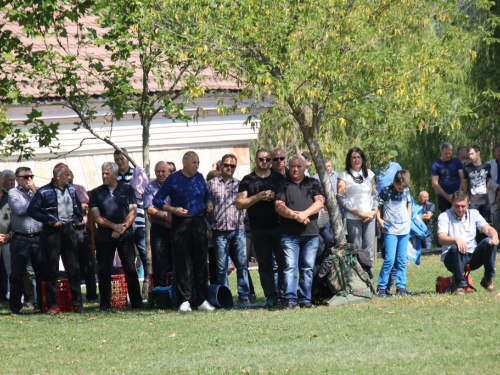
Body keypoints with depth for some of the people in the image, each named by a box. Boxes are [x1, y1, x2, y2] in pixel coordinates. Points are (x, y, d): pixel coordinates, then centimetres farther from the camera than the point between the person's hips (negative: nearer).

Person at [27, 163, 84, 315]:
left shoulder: (71, 190, 10)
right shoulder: (44, 192, -7)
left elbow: (77, 207, 23)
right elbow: (31, 210, -8)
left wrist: (77, 219, 4)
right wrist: (49, 220, -13)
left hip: (69, 229, 5)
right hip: (52, 232, -4)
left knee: (73, 268, 4)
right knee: (52, 270, -1)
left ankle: (77, 303, 9)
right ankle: (51, 305, 3)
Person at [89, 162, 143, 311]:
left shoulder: (127, 190, 8)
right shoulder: (96, 193, 8)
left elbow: (133, 211, 2)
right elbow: (96, 217, 0)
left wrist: (122, 229, -11)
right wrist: (114, 226, -12)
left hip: (125, 236, -1)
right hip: (104, 236, 1)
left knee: (130, 269, -2)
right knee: (104, 271, 0)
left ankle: (137, 303, 0)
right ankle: (105, 304, 4)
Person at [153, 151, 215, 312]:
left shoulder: (199, 178, 12)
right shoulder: (173, 179, -2)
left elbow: (207, 195, 28)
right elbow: (157, 200, -1)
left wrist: (209, 204, 5)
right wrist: (174, 210, -14)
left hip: (199, 222, 4)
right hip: (181, 224, -4)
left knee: (201, 262, 4)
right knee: (183, 263, -4)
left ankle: (202, 300, 8)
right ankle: (184, 301, -2)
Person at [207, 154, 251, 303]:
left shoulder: (239, 184, 12)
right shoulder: (211, 184, 5)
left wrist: (241, 220, 6)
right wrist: (207, 228, 2)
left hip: (238, 230, 2)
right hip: (220, 231, -2)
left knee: (242, 264, -2)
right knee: (221, 267, 1)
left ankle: (244, 296, 3)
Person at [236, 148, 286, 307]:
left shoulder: (279, 178, 10)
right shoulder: (248, 180, 7)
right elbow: (239, 204, 0)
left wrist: (275, 196, -9)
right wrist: (258, 197, -12)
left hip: (278, 227, 0)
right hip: (258, 229, 0)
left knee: (283, 262, -3)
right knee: (265, 264, 3)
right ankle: (271, 296, 5)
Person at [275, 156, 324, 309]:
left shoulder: (313, 183, 14)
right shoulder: (284, 185, 11)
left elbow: (320, 202, 2)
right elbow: (279, 206, 0)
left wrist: (305, 213, -14)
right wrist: (295, 215, -15)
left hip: (310, 233, 1)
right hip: (290, 234, -1)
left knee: (308, 268, 2)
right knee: (290, 266, -10)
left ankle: (305, 299, 7)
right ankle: (290, 299, -14)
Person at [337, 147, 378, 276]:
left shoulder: (369, 174, 13)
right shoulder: (344, 176, 0)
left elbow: (375, 195, 16)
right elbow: (341, 198, -6)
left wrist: (374, 211, -1)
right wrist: (358, 213, -10)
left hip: (369, 217, 4)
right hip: (352, 218, -4)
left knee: (369, 248, 0)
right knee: (356, 249, -5)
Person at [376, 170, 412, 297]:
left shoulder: (406, 191, 7)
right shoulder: (385, 191, -6)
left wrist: (409, 218, 13)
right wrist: (379, 219, -11)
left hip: (404, 229, 5)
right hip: (390, 229, -5)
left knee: (402, 259, 7)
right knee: (390, 259, -11)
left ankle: (401, 286, 13)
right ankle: (381, 288, -5)